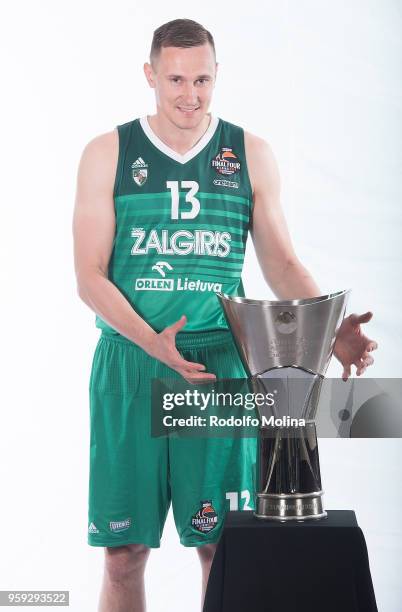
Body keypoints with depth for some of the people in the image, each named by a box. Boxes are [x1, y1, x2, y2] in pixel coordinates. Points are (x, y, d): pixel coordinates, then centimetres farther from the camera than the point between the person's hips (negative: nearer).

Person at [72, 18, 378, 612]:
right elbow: (90, 276, -2)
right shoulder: (108, 154, 3)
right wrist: (152, 342, -19)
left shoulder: (251, 155, 7)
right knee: (123, 551, 3)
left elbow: (282, 263, 9)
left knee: (220, 546, 4)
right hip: (128, 366, -1)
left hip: (221, 364, 1)